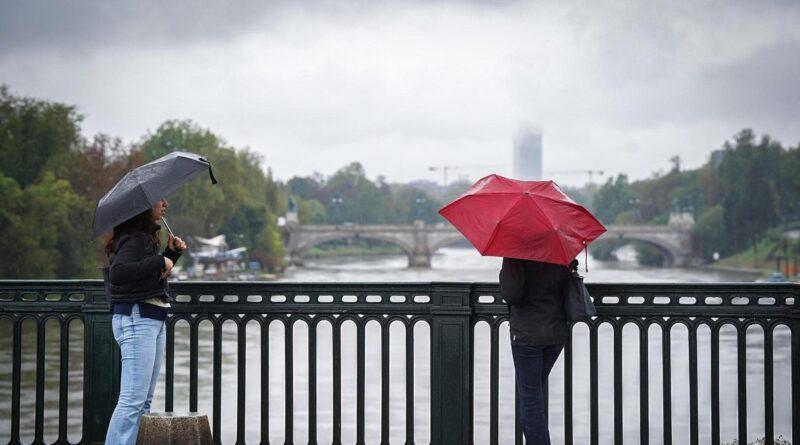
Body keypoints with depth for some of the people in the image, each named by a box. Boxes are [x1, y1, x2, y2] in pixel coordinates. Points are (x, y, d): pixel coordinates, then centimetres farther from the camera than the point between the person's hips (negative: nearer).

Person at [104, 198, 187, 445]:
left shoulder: (147, 237, 16)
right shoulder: (133, 238, -12)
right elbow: (117, 273, -27)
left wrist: (171, 253, 14)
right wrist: (159, 261, -24)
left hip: (154, 320, 10)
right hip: (137, 319, -10)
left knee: (145, 400, 11)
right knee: (132, 400, -13)